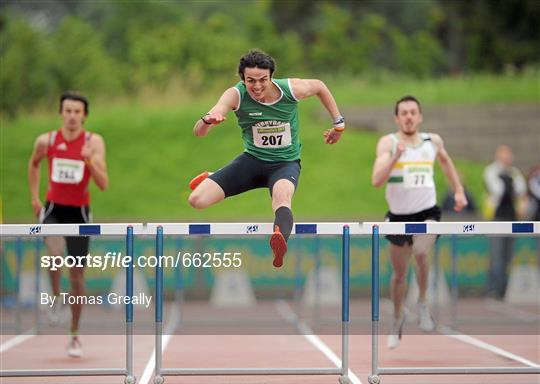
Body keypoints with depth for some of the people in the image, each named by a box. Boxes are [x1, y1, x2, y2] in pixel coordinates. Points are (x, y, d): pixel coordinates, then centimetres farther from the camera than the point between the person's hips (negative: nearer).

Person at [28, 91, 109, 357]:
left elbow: (103, 185, -14)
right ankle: (56, 297, -4)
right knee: (56, 251, -32)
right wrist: (34, 198, 15)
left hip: (79, 212, 0)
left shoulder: (94, 142, -8)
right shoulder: (46, 141, -3)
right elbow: (34, 164, 19)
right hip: (53, 208, 0)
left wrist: (90, 162, -29)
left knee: (77, 275, 6)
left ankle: (75, 335, 20)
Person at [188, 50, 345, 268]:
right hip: (252, 160, 2)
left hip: (286, 163, -2)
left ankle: (280, 241, -71)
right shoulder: (236, 95, -19)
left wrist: (338, 123, 8)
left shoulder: (292, 89, -17)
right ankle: (210, 179, 27)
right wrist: (207, 120, -53)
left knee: (282, 193, -40)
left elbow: (319, 86, 8)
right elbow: (198, 132, -29)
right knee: (196, 200, -11)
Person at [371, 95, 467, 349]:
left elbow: (445, 161, 24)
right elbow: (376, 181, -21)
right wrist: (396, 155, -32)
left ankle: (423, 303, -10)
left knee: (420, 251, -31)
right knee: (399, 273, 12)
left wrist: (458, 190, 21)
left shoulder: (433, 141, 1)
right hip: (399, 215, 0)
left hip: (427, 212, 0)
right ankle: (398, 317, 38)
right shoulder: (388, 142, -9)